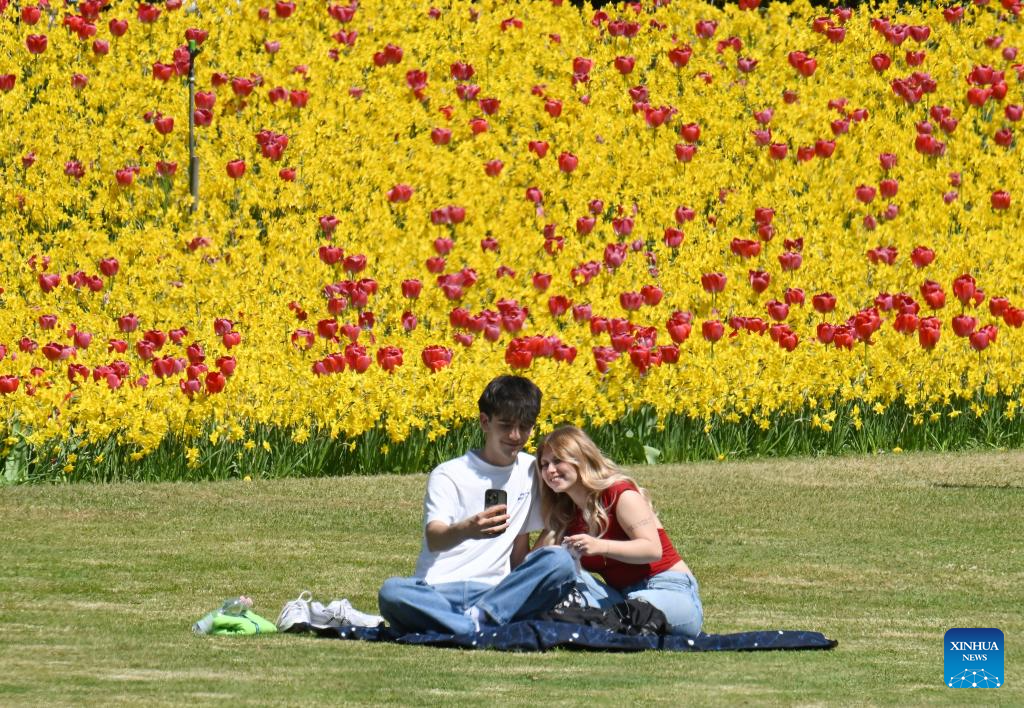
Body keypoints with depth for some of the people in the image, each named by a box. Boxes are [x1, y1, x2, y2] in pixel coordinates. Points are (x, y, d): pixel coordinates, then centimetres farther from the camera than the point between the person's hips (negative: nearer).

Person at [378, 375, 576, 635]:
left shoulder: (531, 471, 13)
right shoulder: (448, 476, -1)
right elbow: (434, 539, -16)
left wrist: (521, 591, -3)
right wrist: (466, 530, -40)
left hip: (494, 592, 3)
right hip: (439, 591, -3)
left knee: (561, 561, -25)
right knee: (391, 592, -37)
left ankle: (478, 618, -33)